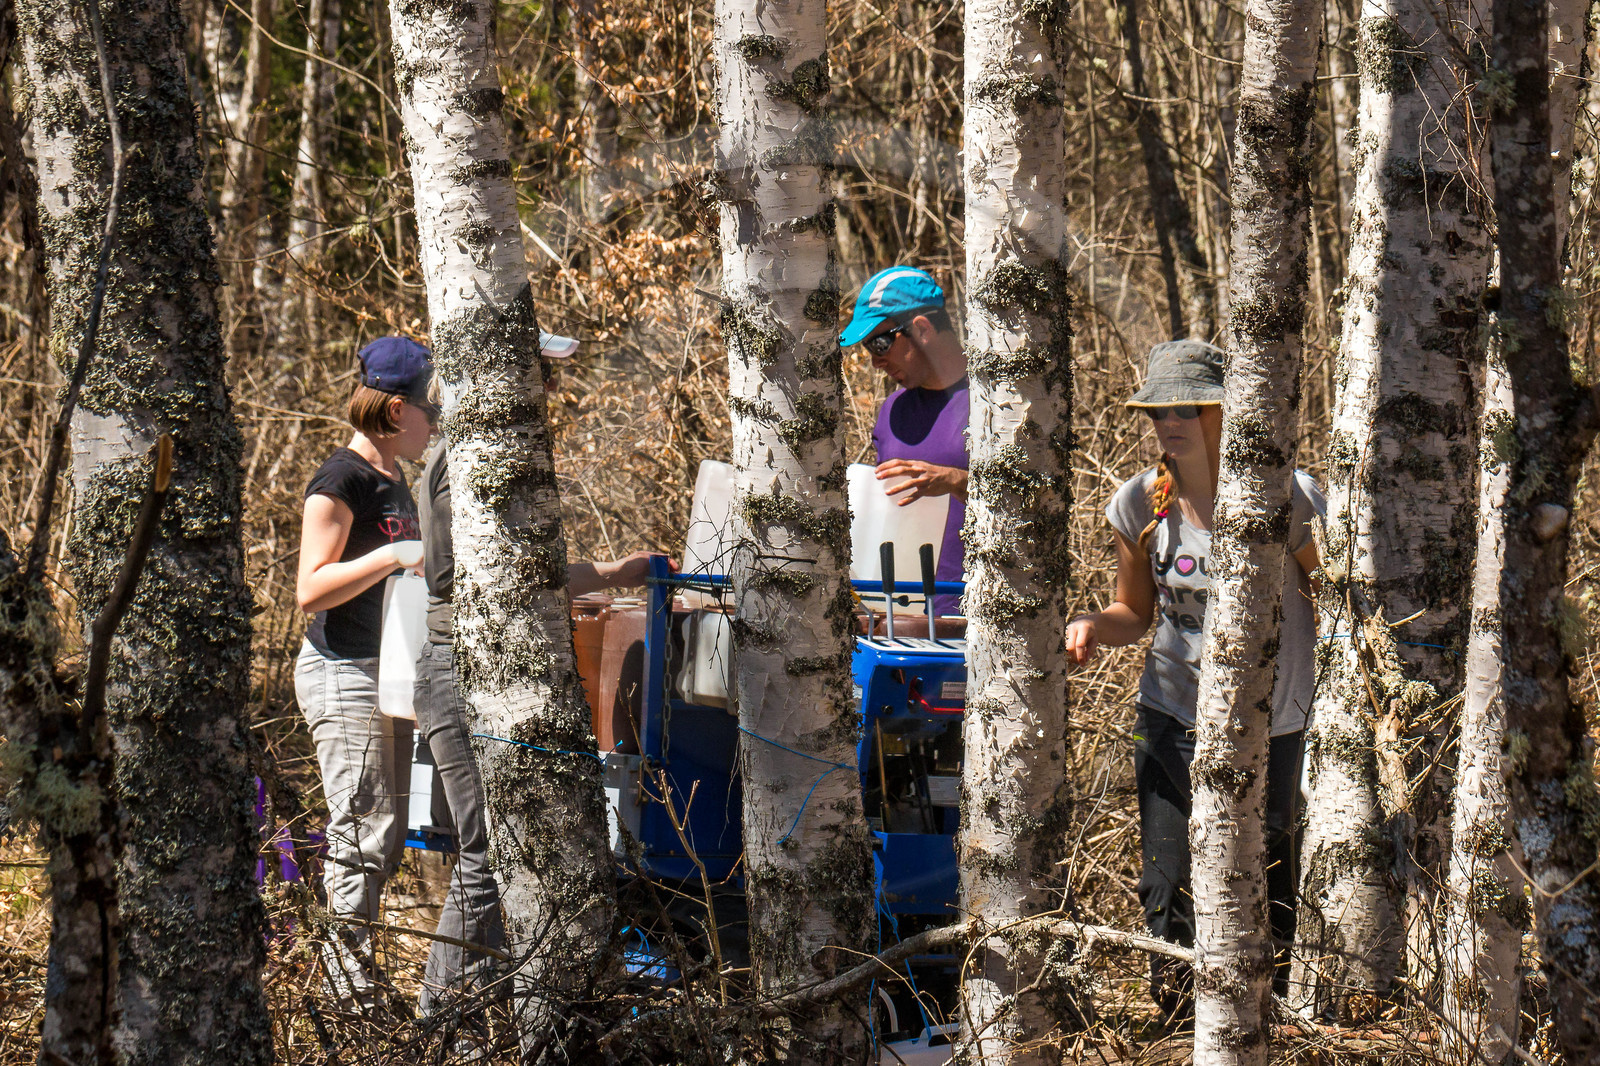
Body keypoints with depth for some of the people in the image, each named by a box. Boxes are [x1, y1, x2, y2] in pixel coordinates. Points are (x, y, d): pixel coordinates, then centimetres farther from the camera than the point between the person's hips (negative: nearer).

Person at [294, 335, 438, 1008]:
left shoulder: (394, 483, 16)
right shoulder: (340, 481, -13)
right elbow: (311, 591, -19)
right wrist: (392, 556, -25)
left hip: (389, 671, 10)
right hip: (343, 674, -10)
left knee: (385, 835, 9)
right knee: (363, 831, -10)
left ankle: (349, 959, 13)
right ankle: (343, 965, -6)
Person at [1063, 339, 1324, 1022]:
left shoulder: (1285, 498, -13)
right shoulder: (1140, 503, -2)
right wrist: (1091, 628, -10)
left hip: (1269, 726, -3)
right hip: (1171, 717, 3)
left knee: (1263, 891, 4)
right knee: (1166, 889, 1)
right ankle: (1177, 1026, 17)